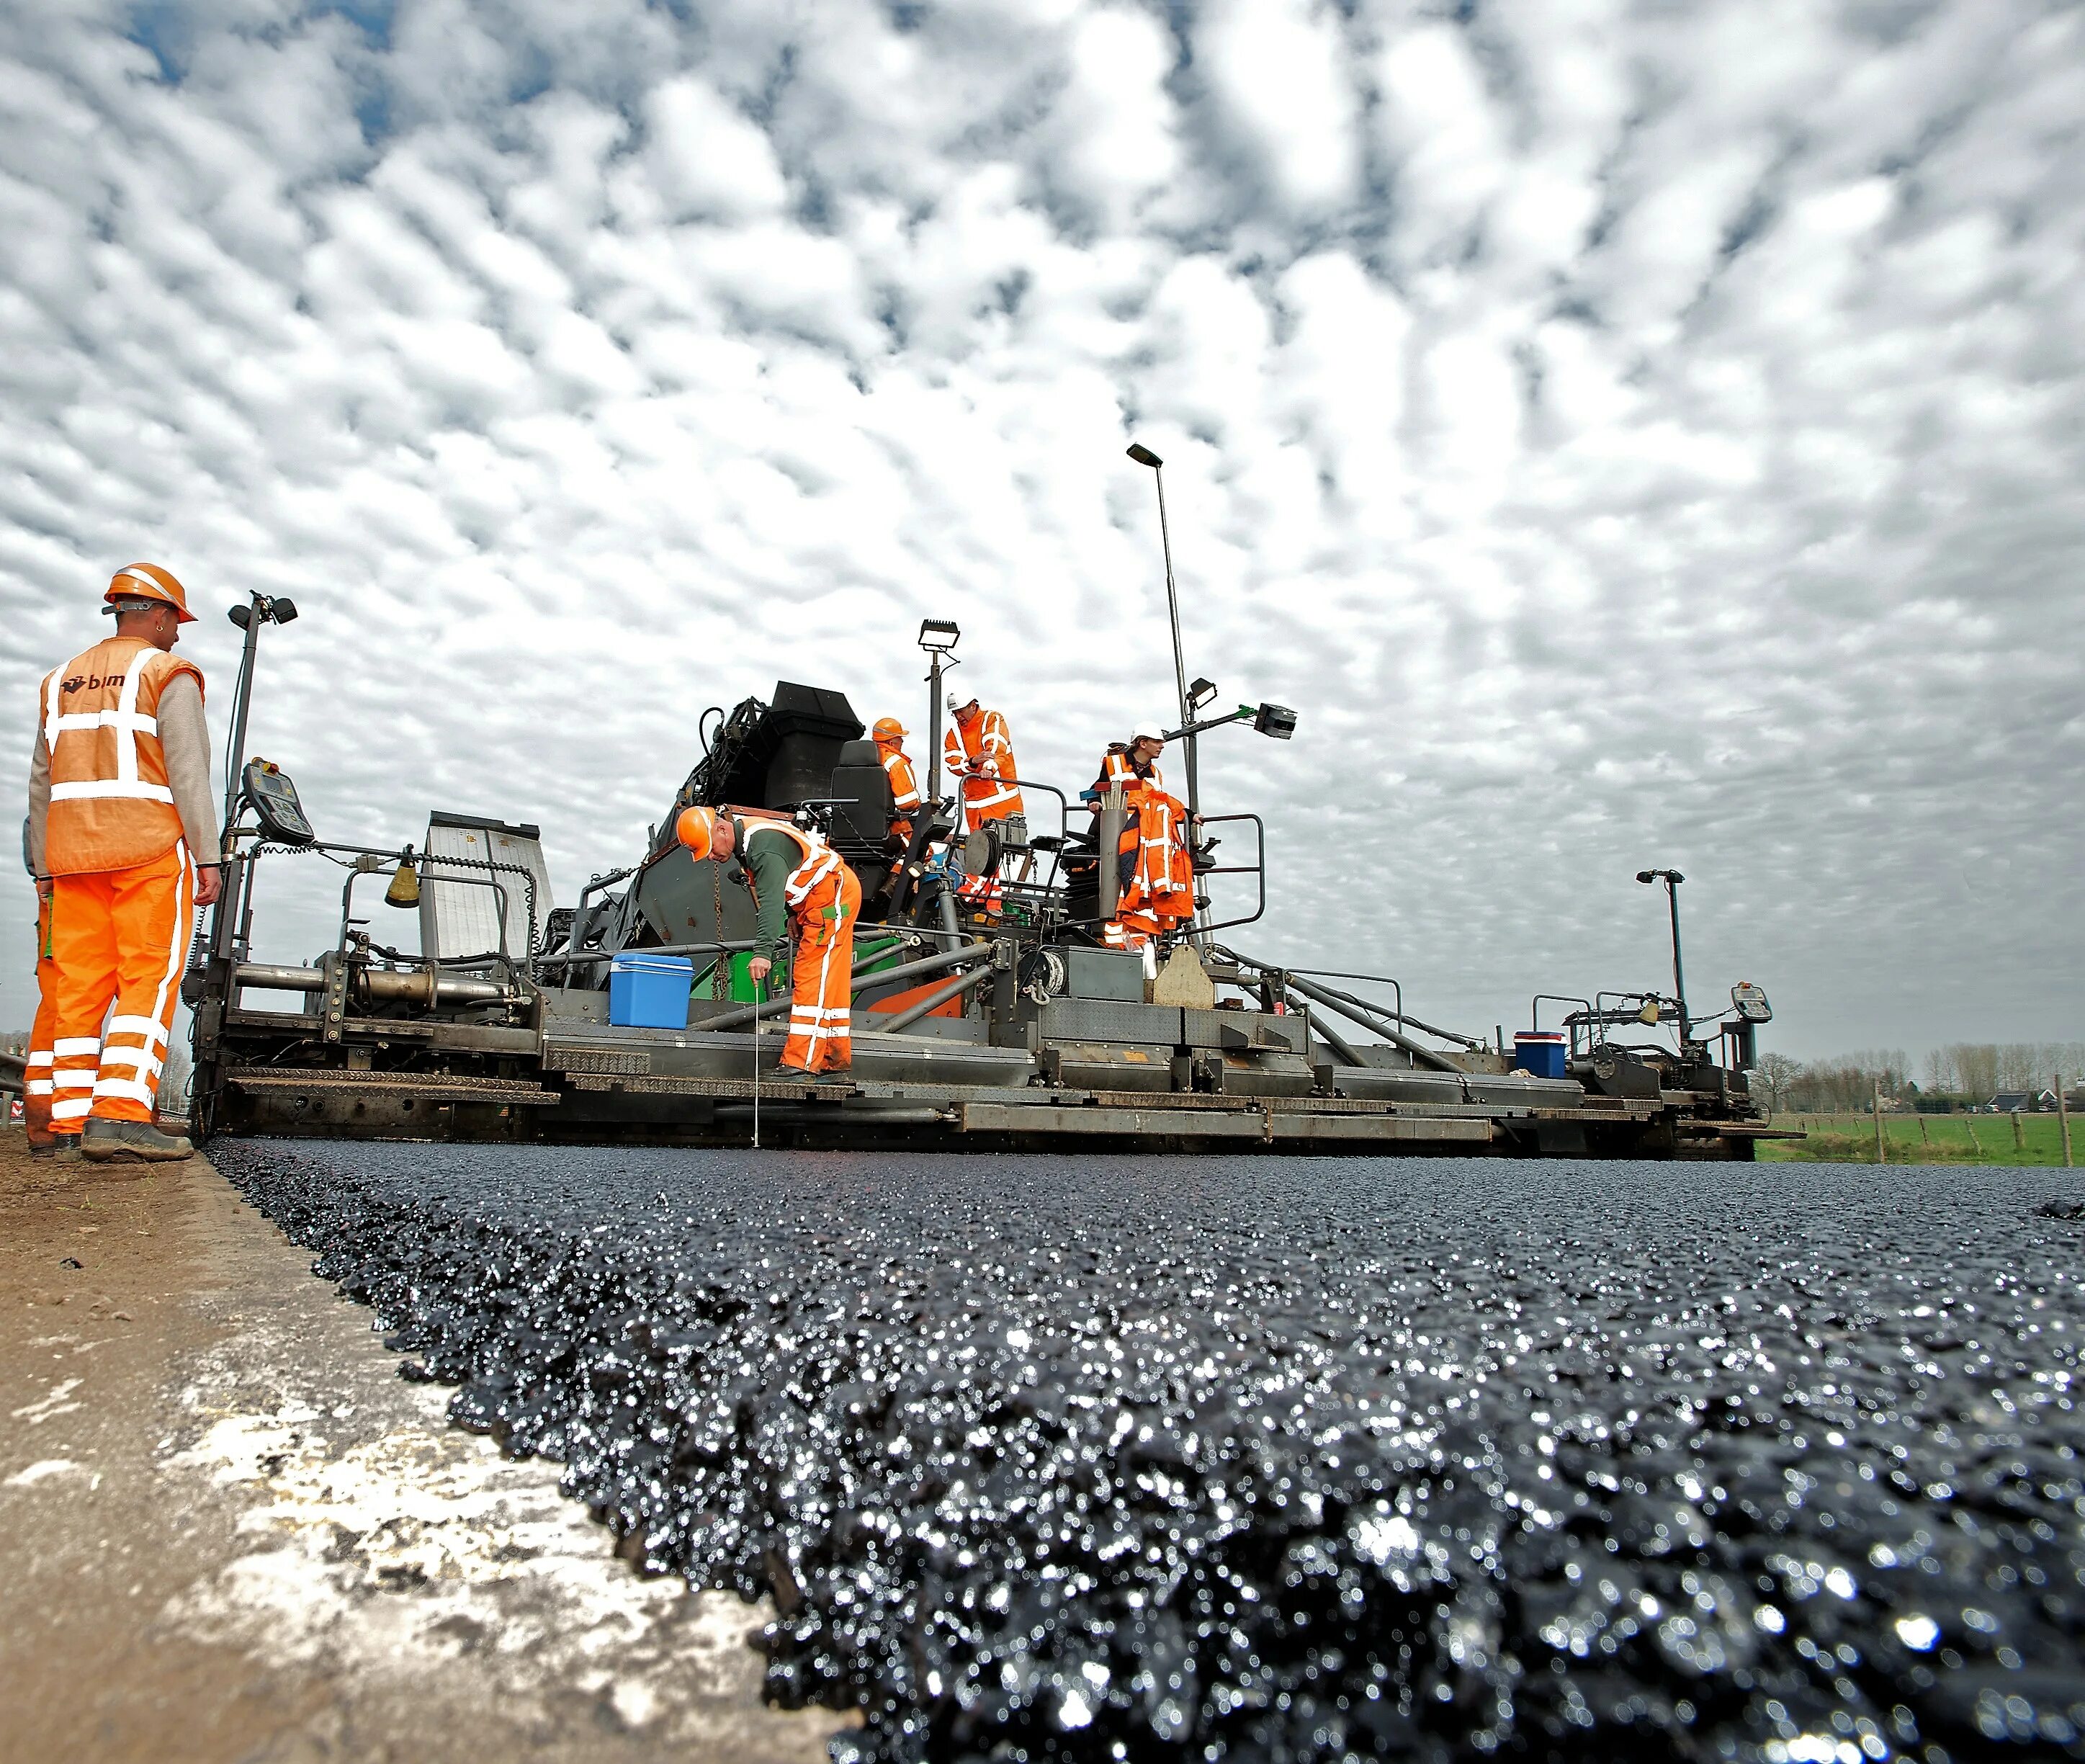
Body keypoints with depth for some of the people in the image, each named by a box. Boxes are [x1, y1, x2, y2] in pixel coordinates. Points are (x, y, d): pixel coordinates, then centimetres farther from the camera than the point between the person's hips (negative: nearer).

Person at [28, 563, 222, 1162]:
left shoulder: (61, 680, 21)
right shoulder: (167, 675, 0)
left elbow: (41, 786, 19)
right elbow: (189, 774, -9)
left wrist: (44, 868, 21)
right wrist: (208, 858, -9)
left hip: (73, 853, 6)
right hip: (149, 848, -6)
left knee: (80, 983, 6)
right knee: (150, 978, -9)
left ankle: (70, 1118, 5)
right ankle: (121, 1113, -18)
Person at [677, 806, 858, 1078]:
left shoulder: (763, 845, -27)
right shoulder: (745, 839, 5)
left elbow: (771, 900, -38)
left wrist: (763, 951, -45)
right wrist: (793, 913, 17)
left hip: (834, 896, -11)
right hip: (818, 900, 11)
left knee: (813, 980, -14)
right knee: (829, 982, 12)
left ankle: (802, 1062, -16)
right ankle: (836, 1057, 18)